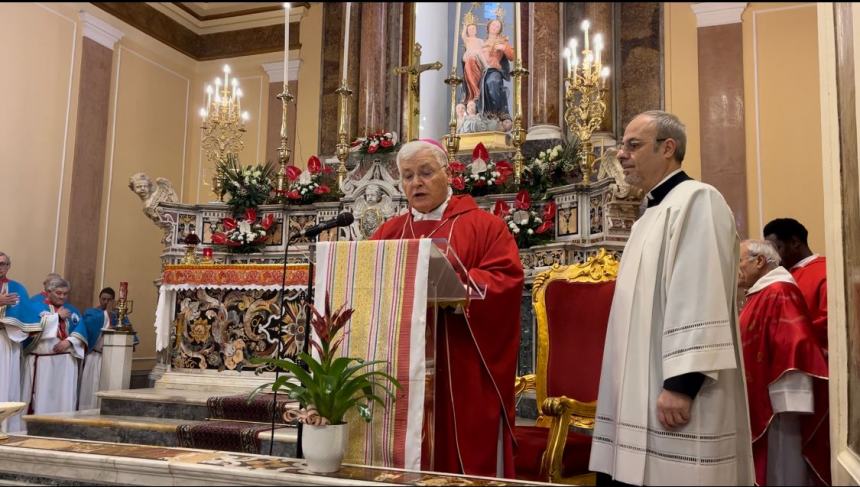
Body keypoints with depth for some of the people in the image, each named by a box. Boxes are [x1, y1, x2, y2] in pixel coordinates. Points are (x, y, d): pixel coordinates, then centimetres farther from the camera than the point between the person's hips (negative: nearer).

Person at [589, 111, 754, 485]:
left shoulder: (696, 200, -8)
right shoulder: (651, 216, 20)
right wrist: (624, 392, 18)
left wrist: (681, 382, -24)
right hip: (639, 393, 9)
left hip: (670, 393, -9)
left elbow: (701, 298, -19)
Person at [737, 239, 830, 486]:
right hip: (761, 404, 10)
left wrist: (787, 407, -26)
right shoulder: (761, 295, 16)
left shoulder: (779, 293, -15)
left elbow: (793, 347, -23)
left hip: (776, 404, -10)